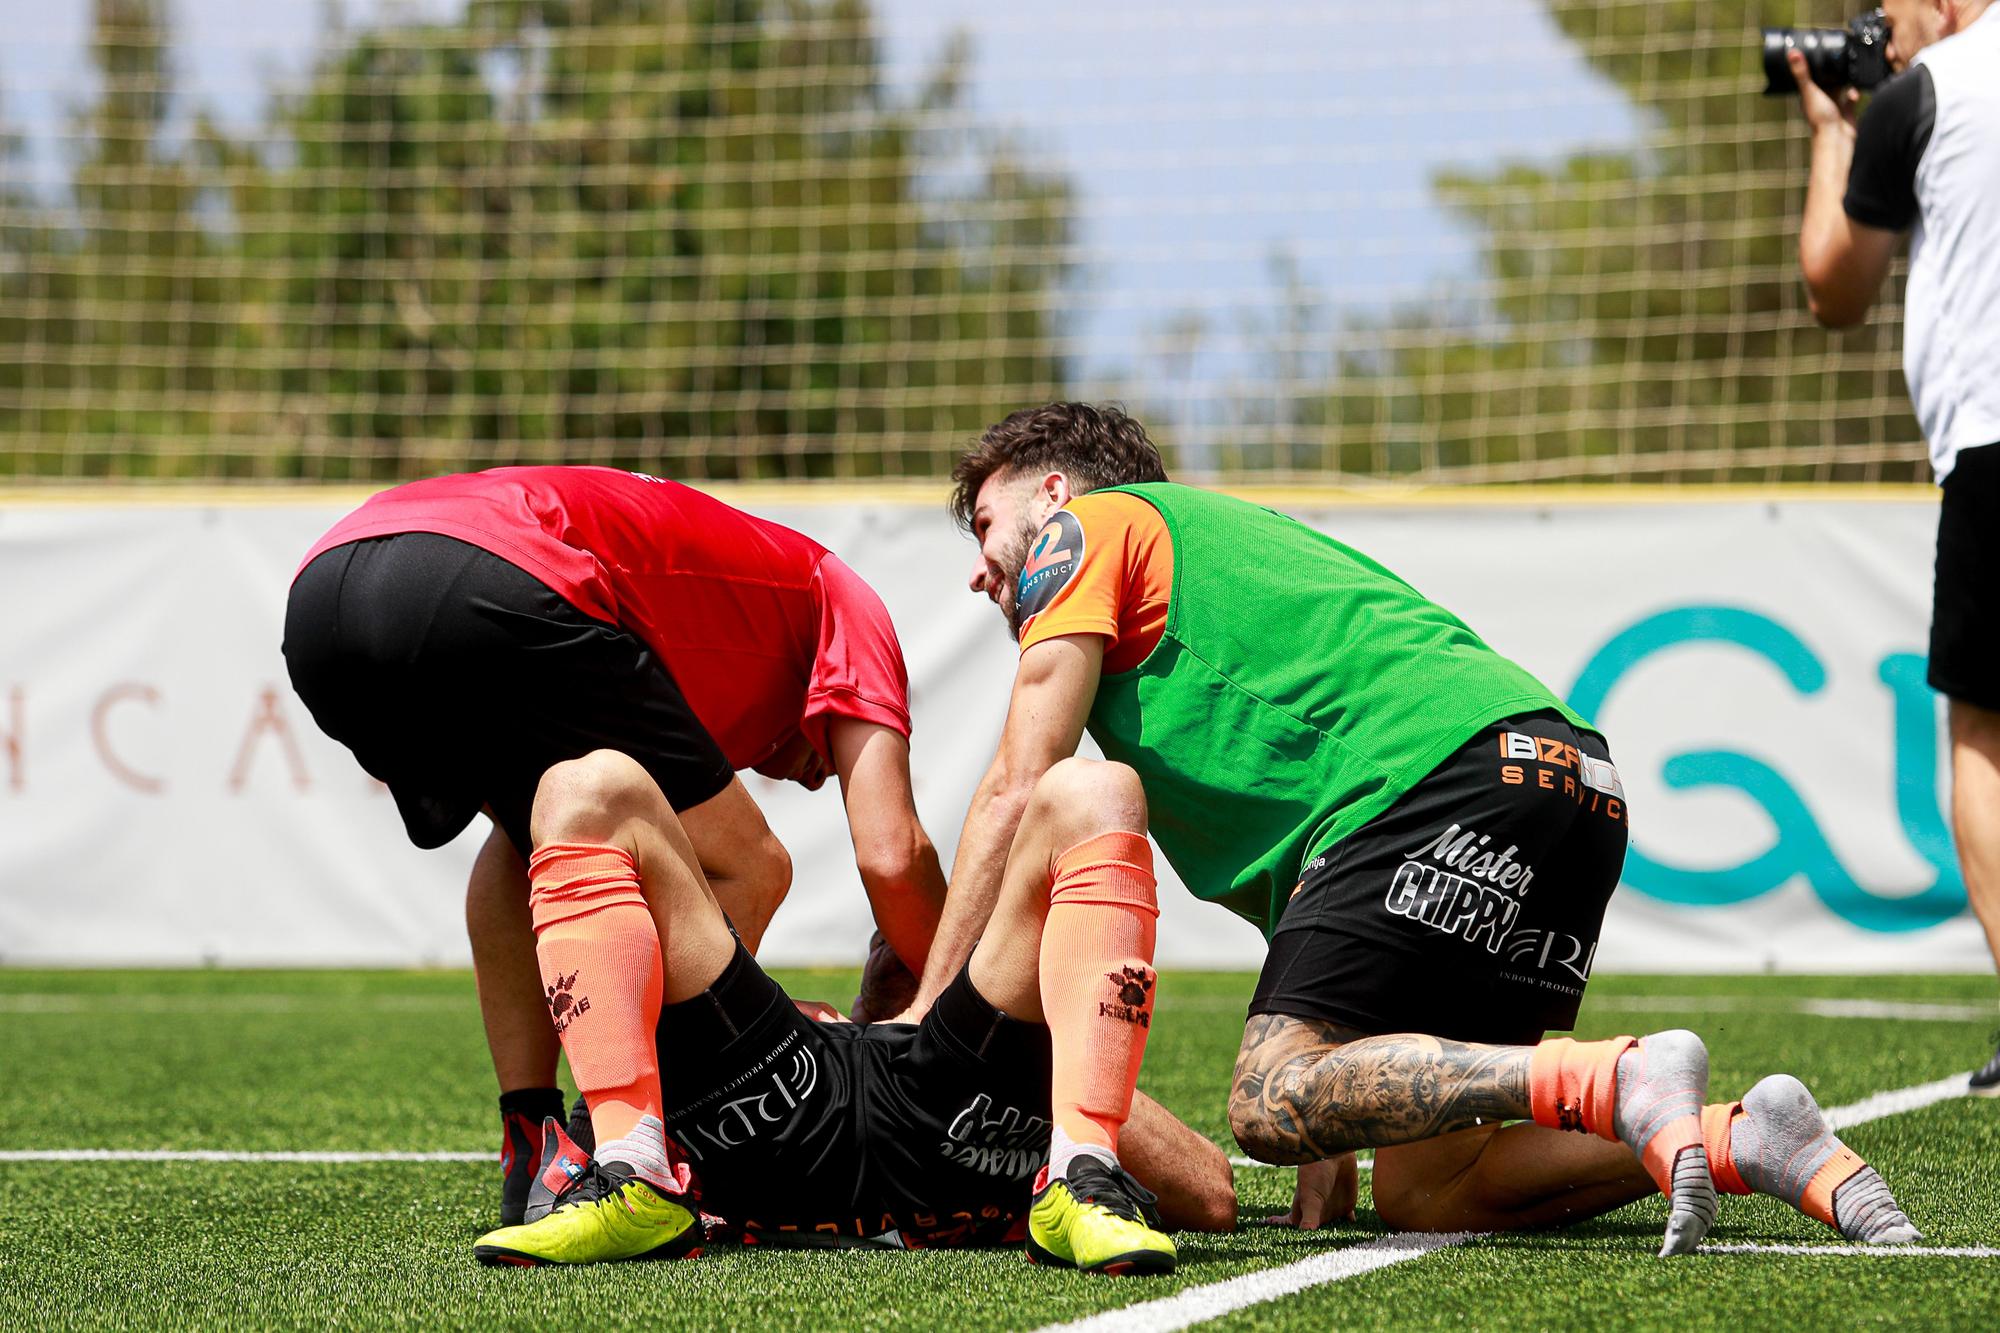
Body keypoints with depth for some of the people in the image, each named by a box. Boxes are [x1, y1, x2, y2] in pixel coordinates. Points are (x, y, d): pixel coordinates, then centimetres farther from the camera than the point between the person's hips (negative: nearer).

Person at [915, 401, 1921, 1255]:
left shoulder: (1090, 524, 15)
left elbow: (1017, 796, 4)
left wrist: (923, 1016, 7)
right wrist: (1329, 1150, 24)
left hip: (1457, 766, -9)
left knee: (1270, 1105, -17)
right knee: (1414, 1191, 3)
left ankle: (1620, 1085, -32)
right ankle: (1742, 1141, -10)